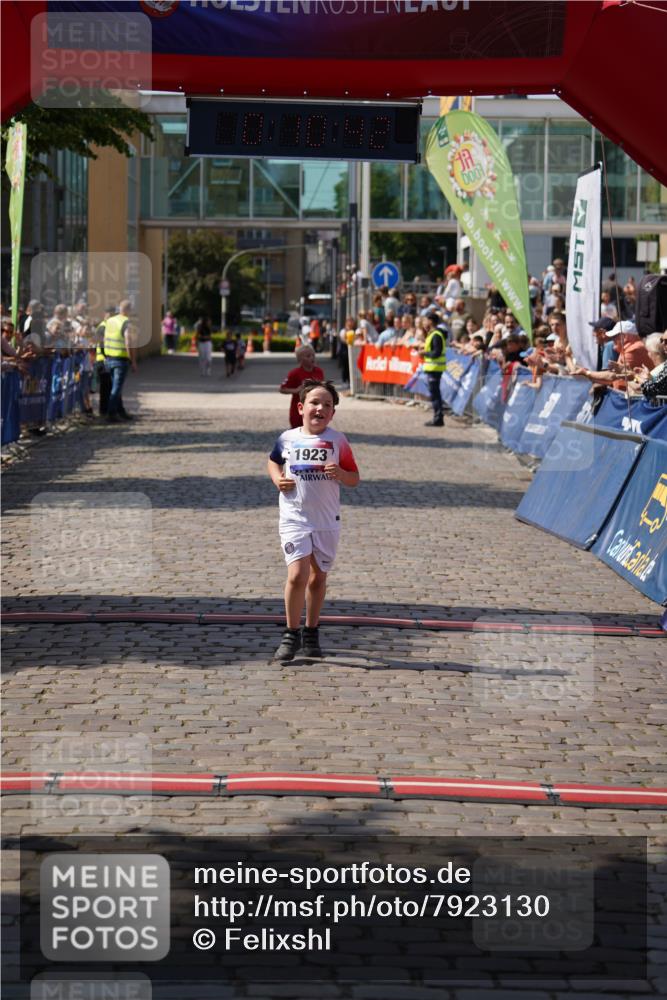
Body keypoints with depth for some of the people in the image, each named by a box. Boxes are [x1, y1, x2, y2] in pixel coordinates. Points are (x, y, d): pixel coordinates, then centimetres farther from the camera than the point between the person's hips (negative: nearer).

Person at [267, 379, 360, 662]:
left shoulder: (337, 441, -2)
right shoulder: (287, 438, 0)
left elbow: (354, 478, 4)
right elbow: (273, 461, 20)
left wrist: (341, 473, -18)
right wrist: (278, 479, 0)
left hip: (327, 521, 1)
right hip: (294, 519, -1)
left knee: (318, 577, 11)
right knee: (297, 575, -13)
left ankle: (311, 632, 28)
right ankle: (291, 634, 2)